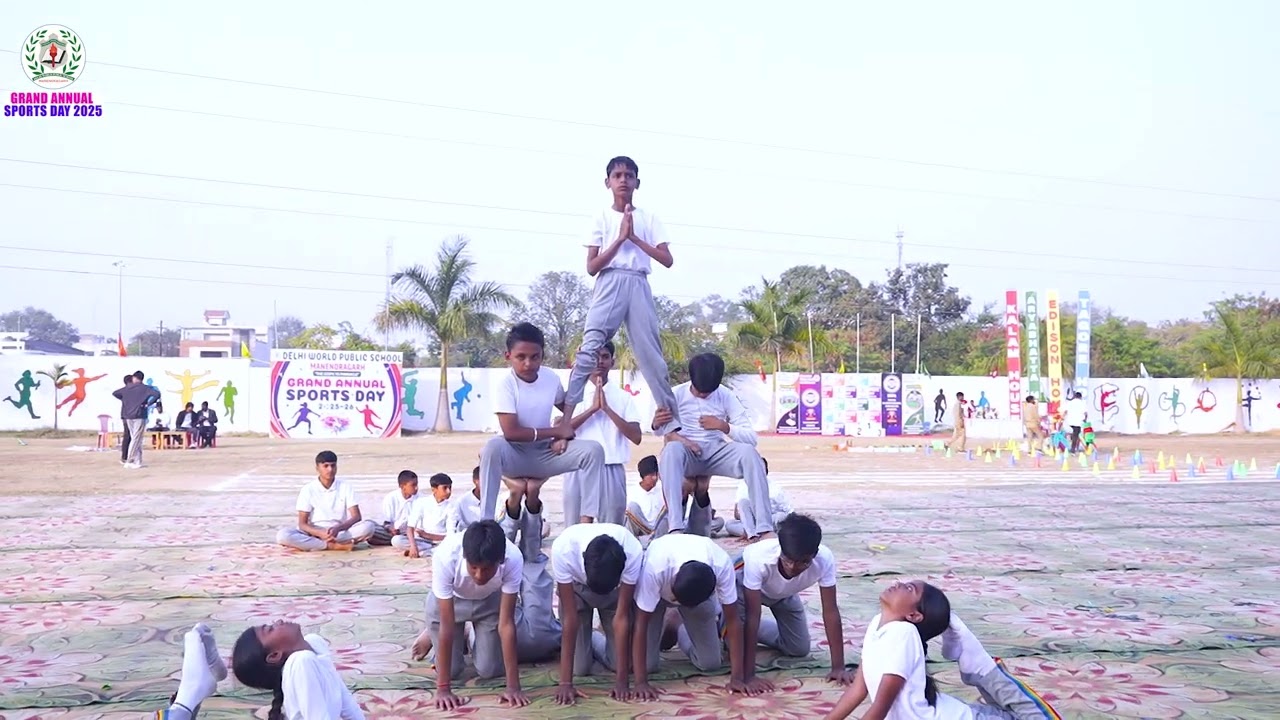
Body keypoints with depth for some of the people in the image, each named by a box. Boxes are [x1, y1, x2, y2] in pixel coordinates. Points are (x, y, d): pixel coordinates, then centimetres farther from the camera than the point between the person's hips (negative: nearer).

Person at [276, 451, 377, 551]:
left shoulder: (345, 487, 2)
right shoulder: (308, 489, -2)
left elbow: (356, 517, -4)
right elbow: (302, 524, -5)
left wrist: (338, 528, -23)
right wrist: (320, 533, -25)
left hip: (340, 533, 1)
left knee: (369, 526, -28)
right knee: (282, 535, -28)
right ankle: (332, 545, -30)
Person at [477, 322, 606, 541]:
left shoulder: (551, 378, -4)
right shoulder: (506, 383, -19)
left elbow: (568, 408, 16)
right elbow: (511, 432, -27)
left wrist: (565, 436, -6)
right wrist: (557, 431, -19)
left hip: (544, 455, 4)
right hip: (514, 456, -4)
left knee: (593, 450, -17)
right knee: (493, 447, -38)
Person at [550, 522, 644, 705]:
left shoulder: (633, 552, -39)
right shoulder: (562, 549, -41)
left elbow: (622, 617, -30)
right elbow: (570, 617, -34)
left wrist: (622, 680, -30)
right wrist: (565, 682, -34)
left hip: (615, 590, 1)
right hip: (575, 588, -1)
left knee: (620, 662, -6)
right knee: (580, 667, -7)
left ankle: (595, 643, 25)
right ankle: (584, 642, 25)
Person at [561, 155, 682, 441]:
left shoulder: (648, 218, 12)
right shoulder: (602, 217, 9)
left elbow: (667, 260, 1)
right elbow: (592, 267, 1)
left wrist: (634, 237, -6)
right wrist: (620, 238, -8)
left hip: (639, 287, 2)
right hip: (609, 285, -2)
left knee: (652, 355, 2)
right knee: (588, 350, -15)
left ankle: (671, 423, 9)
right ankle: (565, 418, -18)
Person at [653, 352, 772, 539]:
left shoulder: (726, 397, -3)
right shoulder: (677, 394, -5)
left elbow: (751, 437, -7)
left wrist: (724, 426, -24)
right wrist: (657, 424, -23)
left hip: (715, 453, 2)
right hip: (686, 455, -1)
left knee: (749, 452, -29)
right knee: (671, 449, -37)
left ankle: (763, 528, -32)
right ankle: (675, 527, -45)